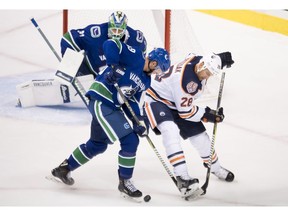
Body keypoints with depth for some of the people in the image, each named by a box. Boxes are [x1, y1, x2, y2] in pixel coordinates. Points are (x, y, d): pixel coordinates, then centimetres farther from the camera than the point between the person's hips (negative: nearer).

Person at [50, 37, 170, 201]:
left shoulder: (146, 81, 12)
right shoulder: (135, 56, -12)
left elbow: (132, 101, 11)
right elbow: (110, 44, -19)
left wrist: (138, 120, -3)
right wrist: (114, 66, -29)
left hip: (113, 107, 10)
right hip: (101, 100, -10)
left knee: (97, 145, 23)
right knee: (130, 140, -13)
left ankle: (64, 169, 40)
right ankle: (125, 182, 0)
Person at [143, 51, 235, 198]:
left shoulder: (198, 60, -13)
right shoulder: (185, 80, -37)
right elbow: (186, 112, -27)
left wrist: (220, 59, 5)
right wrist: (207, 115, -18)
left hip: (176, 102, 9)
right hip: (157, 99, -9)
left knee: (199, 135, 11)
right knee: (170, 130, -35)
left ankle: (215, 167, 38)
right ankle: (182, 178, -43)